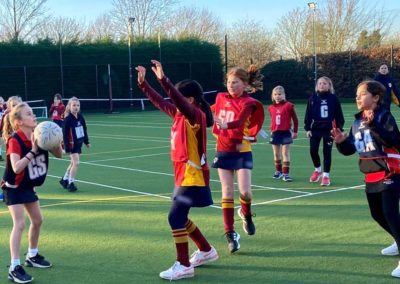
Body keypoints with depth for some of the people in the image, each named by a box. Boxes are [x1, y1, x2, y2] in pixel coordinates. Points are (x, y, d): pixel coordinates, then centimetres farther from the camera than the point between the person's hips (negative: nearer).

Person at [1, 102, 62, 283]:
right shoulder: (15, 141, -26)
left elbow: (59, 155, -3)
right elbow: (16, 167, -37)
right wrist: (33, 150, -39)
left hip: (28, 186, 8)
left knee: (37, 220, 15)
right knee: (19, 224, -16)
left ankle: (32, 256, 34)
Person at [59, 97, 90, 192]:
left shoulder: (80, 117, 0)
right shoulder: (67, 119, -17)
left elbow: (84, 129, 12)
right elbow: (65, 133, -18)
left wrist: (86, 141, 15)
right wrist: (66, 147, -21)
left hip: (79, 143, 7)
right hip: (72, 144, -7)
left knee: (73, 163, 17)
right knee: (76, 163, -13)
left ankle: (64, 179, 34)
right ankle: (71, 183, -2)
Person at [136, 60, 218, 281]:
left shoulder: (196, 115, -15)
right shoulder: (179, 114, 9)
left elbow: (179, 100, -33)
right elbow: (159, 102, 19)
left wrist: (163, 79, -40)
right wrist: (143, 83, 15)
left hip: (193, 177, -10)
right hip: (184, 176, 10)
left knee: (175, 217, -11)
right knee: (179, 217, 16)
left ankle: (183, 265, -4)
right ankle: (206, 251, 33)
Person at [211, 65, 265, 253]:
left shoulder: (247, 103, -13)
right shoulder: (221, 98, 2)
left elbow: (239, 122, -34)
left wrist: (225, 125, -49)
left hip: (241, 152, -4)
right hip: (223, 150, 4)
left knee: (245, 191, -11)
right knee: (227, 192, -1)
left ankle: (246, 213, 25)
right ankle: (230, 233, 4)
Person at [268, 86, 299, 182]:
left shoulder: (288, 105, -8)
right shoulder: (271, 108, 4)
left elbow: (295, 119, -4)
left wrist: (295, 131, -4)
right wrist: (272, 130, 10)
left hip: (285, 132, -4)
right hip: (275, 133, 5)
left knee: (285, 152, -5)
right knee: (276, 153, 12)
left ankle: (285, 173, -3)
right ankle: (278, 171, 27)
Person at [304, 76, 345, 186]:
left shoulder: (333, 98, -1)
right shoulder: (313, 98, 3)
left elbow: (339, 115, 1)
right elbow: (308, 114, 3)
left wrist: (339, 128, -3)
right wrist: (308, 128, -2)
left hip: (329, 129, -2)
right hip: (315, 129, 2)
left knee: (327, 152, 1)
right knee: (313, 150, 0)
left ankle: (326, 175, 10)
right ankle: (317, 169, 26)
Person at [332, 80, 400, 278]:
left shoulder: (384, 116, -13)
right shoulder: (357, 121, 8)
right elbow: (350, 149, 12)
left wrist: (373, 125, -37)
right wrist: (341, 141, -9)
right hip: (371, 177, 8)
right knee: (377, 214, 18)